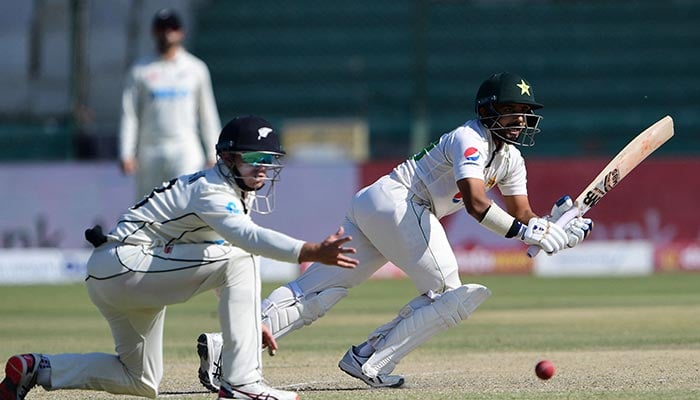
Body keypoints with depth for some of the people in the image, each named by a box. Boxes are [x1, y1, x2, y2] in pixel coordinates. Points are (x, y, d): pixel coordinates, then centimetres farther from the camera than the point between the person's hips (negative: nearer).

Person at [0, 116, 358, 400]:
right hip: (122, 263, -11)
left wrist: (250, 321, 10)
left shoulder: (242, 193, 13)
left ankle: (37, 368, 22)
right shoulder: (211, 192, -18)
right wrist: (312, 253, -50)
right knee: (240, 259, -22)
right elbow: (248, 237, -39)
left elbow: (230, 278, 20)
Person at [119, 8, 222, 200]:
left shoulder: (195, 68, 9)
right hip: (150, 151, 1)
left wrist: (212, 154, 8)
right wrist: (126, 154, -7)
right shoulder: (140, 70, 6)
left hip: (186, 150, -1)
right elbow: (129, 114, 3)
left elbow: (207, 113, 12)